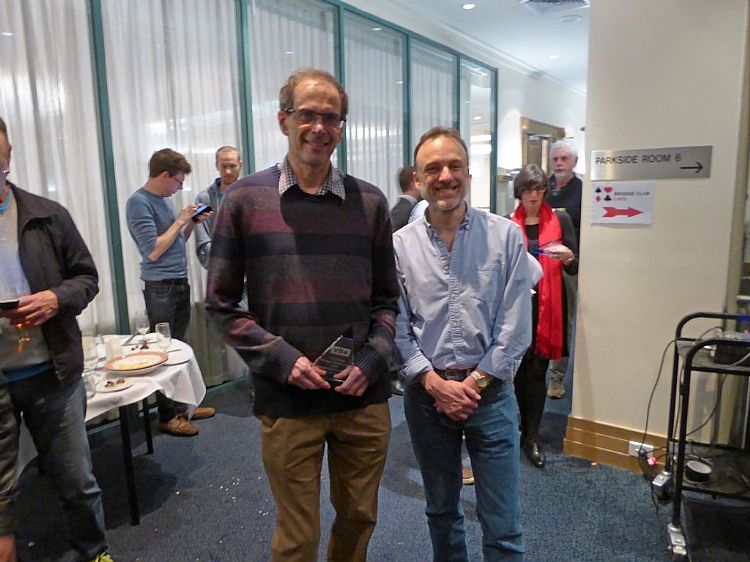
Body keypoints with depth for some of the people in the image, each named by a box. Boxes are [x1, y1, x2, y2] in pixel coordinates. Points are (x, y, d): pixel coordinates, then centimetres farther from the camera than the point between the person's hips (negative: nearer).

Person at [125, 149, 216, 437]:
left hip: (180, 283, 8)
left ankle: (181, 405, 23)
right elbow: (153, 251, -17)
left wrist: (192, 223, 6)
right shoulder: (139, 202, -11)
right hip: (161, 287, -8)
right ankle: (168, 416, 9)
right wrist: (180, 221, -11)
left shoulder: (163, 199, 14)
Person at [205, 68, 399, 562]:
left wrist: (372, 359, -8)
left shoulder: (369, 202, 2)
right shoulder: (246, 199, -3)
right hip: (288, 401, -2)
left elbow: (387, 298, 7)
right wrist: (282, 359, -13)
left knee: (359, 519, 22)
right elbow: (222, 303, -2)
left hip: (365, 398, 3)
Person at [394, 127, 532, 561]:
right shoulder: (400, 245, -2)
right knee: (441, 511, 20)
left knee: (504, 526, 7)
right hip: (426, 392, 2)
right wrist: (436, 383, -11)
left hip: (490, 391, -1)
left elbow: (515, 326, -5)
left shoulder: (506, 237, -4)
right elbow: (397, 328, -2)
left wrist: (475, 383, -9)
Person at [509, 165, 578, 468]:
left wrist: (568, 257, -18)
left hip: (547, 306, -1)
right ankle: (529, 429, 25)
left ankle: (531, 436, 11)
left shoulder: (560, 220, 4)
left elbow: (574, 269, 4)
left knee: (537, 370, 1)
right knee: (520, 367, 5)